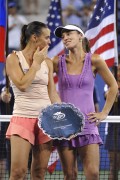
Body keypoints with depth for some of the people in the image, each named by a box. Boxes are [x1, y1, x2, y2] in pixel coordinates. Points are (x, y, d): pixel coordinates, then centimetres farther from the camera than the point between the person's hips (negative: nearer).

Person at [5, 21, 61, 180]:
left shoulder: (47, 62, 12)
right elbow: (22, 85, -13)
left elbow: (53, 93, 14)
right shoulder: (14, 58, 0)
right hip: (23, 117, -4)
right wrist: (36, 63, -4)